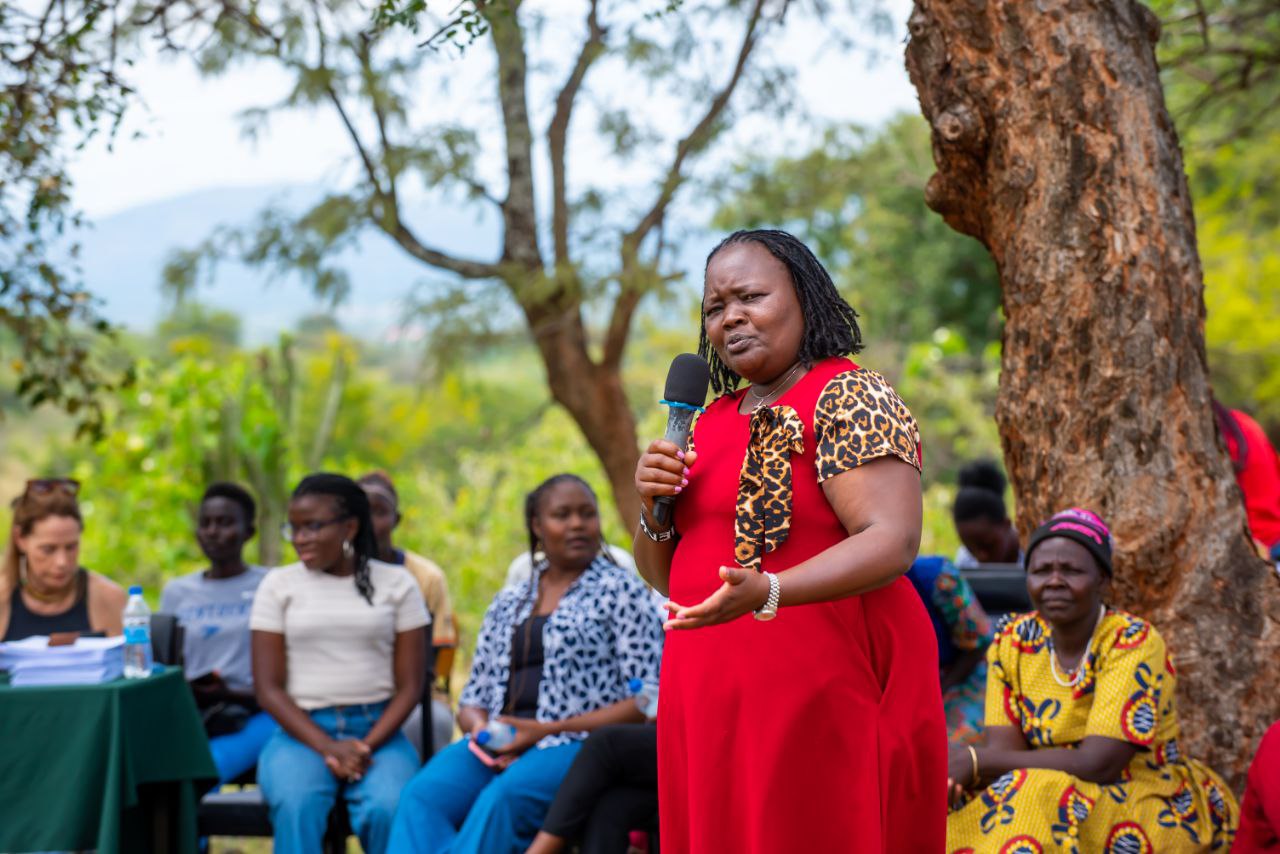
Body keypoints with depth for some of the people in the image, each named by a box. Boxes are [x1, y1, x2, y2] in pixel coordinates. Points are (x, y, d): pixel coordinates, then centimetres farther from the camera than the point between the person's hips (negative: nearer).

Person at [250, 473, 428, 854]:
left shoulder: (395, 583, 8)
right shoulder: (278, 585, 9)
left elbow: (410, 686, 5)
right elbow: (268, 688, 3)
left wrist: (368, 746, -12)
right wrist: (326, 748, -12)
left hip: (378, 731, 0)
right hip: (302, 733, 0)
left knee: (387, 810, -32)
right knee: (296, 806, -33)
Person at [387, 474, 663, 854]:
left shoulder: (620, 591, 7)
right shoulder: (508, 602, 23)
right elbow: (473, 698, 24)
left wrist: (548, 730, -10)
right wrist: (479, 728, -3)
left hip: (578, 743, -4)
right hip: (498, 741, 5)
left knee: (504, 797, -37)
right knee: (423, 795, -27)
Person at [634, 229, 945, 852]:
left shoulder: (850, 397, -6)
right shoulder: (711, 422, 17)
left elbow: (892, 542, -20)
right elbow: (666, 574, 21)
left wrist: (767, 592, -33)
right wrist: (654, 510, 0)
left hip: (822, 697, -7)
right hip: (714, 702, 7)